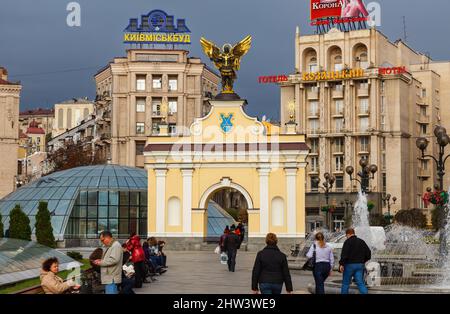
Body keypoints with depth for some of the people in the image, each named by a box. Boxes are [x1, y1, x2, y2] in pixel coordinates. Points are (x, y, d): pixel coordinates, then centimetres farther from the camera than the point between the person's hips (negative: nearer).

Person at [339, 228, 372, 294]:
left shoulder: (348, 242, -7)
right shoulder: (361, 241, 11)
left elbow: (344, 254, -19)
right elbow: (368, 254, 13)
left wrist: (341, 264, -17)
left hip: (350, 265, -5)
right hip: (360, 265, 5)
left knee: (345, 283, 8)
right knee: (360, 283, 0)